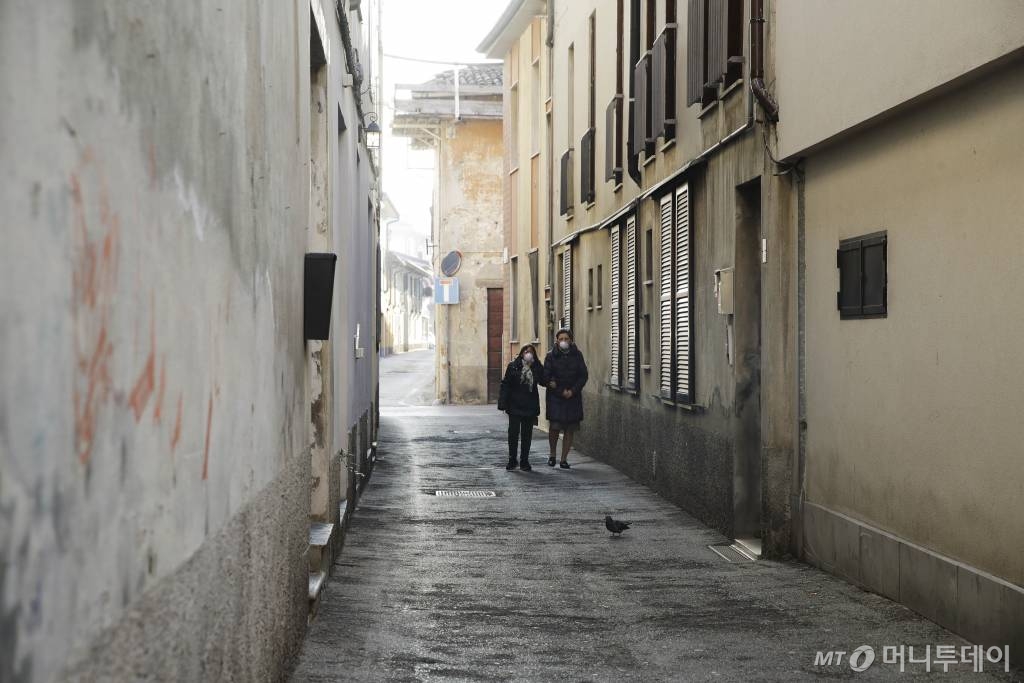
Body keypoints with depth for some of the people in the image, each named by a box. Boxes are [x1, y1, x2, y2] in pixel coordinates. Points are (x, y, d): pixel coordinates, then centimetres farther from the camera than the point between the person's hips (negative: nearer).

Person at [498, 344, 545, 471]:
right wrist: (503, 403, -9)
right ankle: (512, 460, 12)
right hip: (515, 406, -2)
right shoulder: (513, 366, -3)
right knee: (513, 433, 0)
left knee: (527, 434, 7)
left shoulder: (537, 368, 4)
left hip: (530, 406, 2)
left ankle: (524, 461, 15)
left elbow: (543, 382, -3)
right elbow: (505, 384, -4)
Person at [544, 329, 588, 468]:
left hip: (573, 397, 2)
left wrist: (572, 391, -9)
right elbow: (546, 377, -5)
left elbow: (583, 376, 3)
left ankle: (564, 459, 8)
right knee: (554, 427, -8)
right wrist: (561, 391, -11)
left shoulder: (577, 355, 4)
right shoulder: (551, 356, -2)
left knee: (570, 429, 1)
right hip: (555, 397, -2)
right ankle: (552, 455, 14)